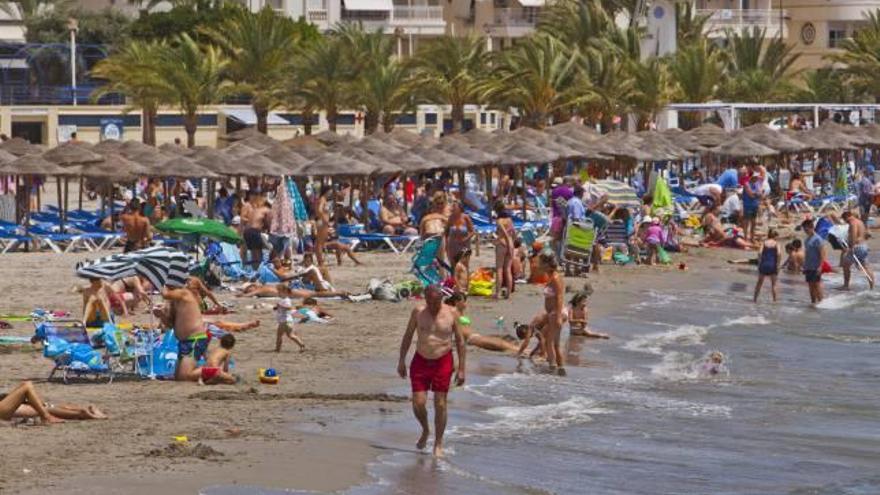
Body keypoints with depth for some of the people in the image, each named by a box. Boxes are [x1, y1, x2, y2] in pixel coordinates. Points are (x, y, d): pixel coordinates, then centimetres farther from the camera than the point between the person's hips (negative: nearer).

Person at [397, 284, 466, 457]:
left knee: (440, 404, 1)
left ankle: (438, 444, 13)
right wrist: (401, 361, 6)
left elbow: (460, 341, 1)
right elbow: (407, 336, 8)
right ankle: (425, 430, 27)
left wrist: (461, 369, -1)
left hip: (443, 362, -1)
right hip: (421, 361, 1)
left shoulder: (451, 313, -5)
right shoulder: (418, 312, -3)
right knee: (418, 404, -4)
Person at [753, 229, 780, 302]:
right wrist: (778, 264, -8)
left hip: (764, 264, 1)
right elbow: (778, 254, -14)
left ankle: (755, 298, 18)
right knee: (773, 284, 8)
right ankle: (774, 299, 3)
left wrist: (759, 262, -2)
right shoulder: (776, 244, 1)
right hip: (773, 265, -1)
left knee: (759, 282, 15)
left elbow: (760, 253, -9)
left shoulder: (764, 243, 4)